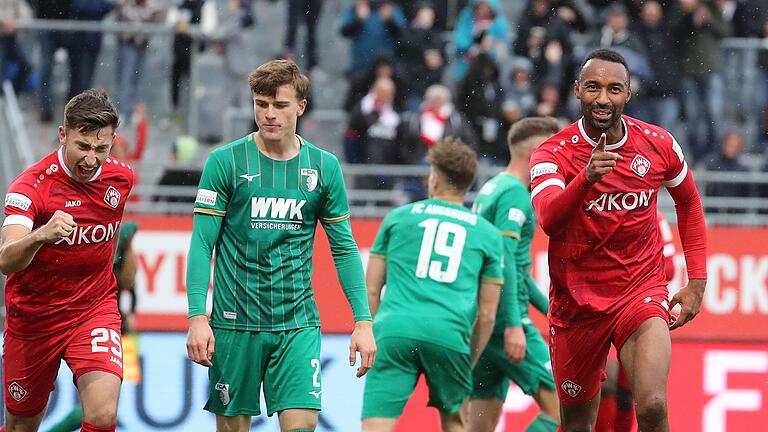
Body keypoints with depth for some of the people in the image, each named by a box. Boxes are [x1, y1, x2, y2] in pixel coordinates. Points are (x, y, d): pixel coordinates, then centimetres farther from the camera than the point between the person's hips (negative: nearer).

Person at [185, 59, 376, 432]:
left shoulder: (324, 167, 5)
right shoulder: (225, 162, -2)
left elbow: (344, 248, 9)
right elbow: (202, 245, -4)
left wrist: (363, 320, 2)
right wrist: (197, 317, -13)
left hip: (298, 323, 1)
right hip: (235, 323, -1)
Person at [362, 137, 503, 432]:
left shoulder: (399, 217, 18)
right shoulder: (487, 234, 18)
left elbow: (370, 291, 14)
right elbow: (487, 315, 15)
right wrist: (469, 363, 23)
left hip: (394, 330, -1)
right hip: (449, 332, 1)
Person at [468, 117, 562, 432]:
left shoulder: (490, 189, 20)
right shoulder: (515, 193, -10)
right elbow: (504, 257, -21)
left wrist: (549, 308, 32)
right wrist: (513, 325, -25)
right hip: (504, 320, -10)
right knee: (559, 406, -9)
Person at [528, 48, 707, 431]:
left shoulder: (659, 145, -4)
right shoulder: (554, 153, -12)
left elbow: (688, 203, 16)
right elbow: (548, 220, -32)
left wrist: (697, 282, 10)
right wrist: (586, 177, -50)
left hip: (642, 291, 0)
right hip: (576, 300, 0)